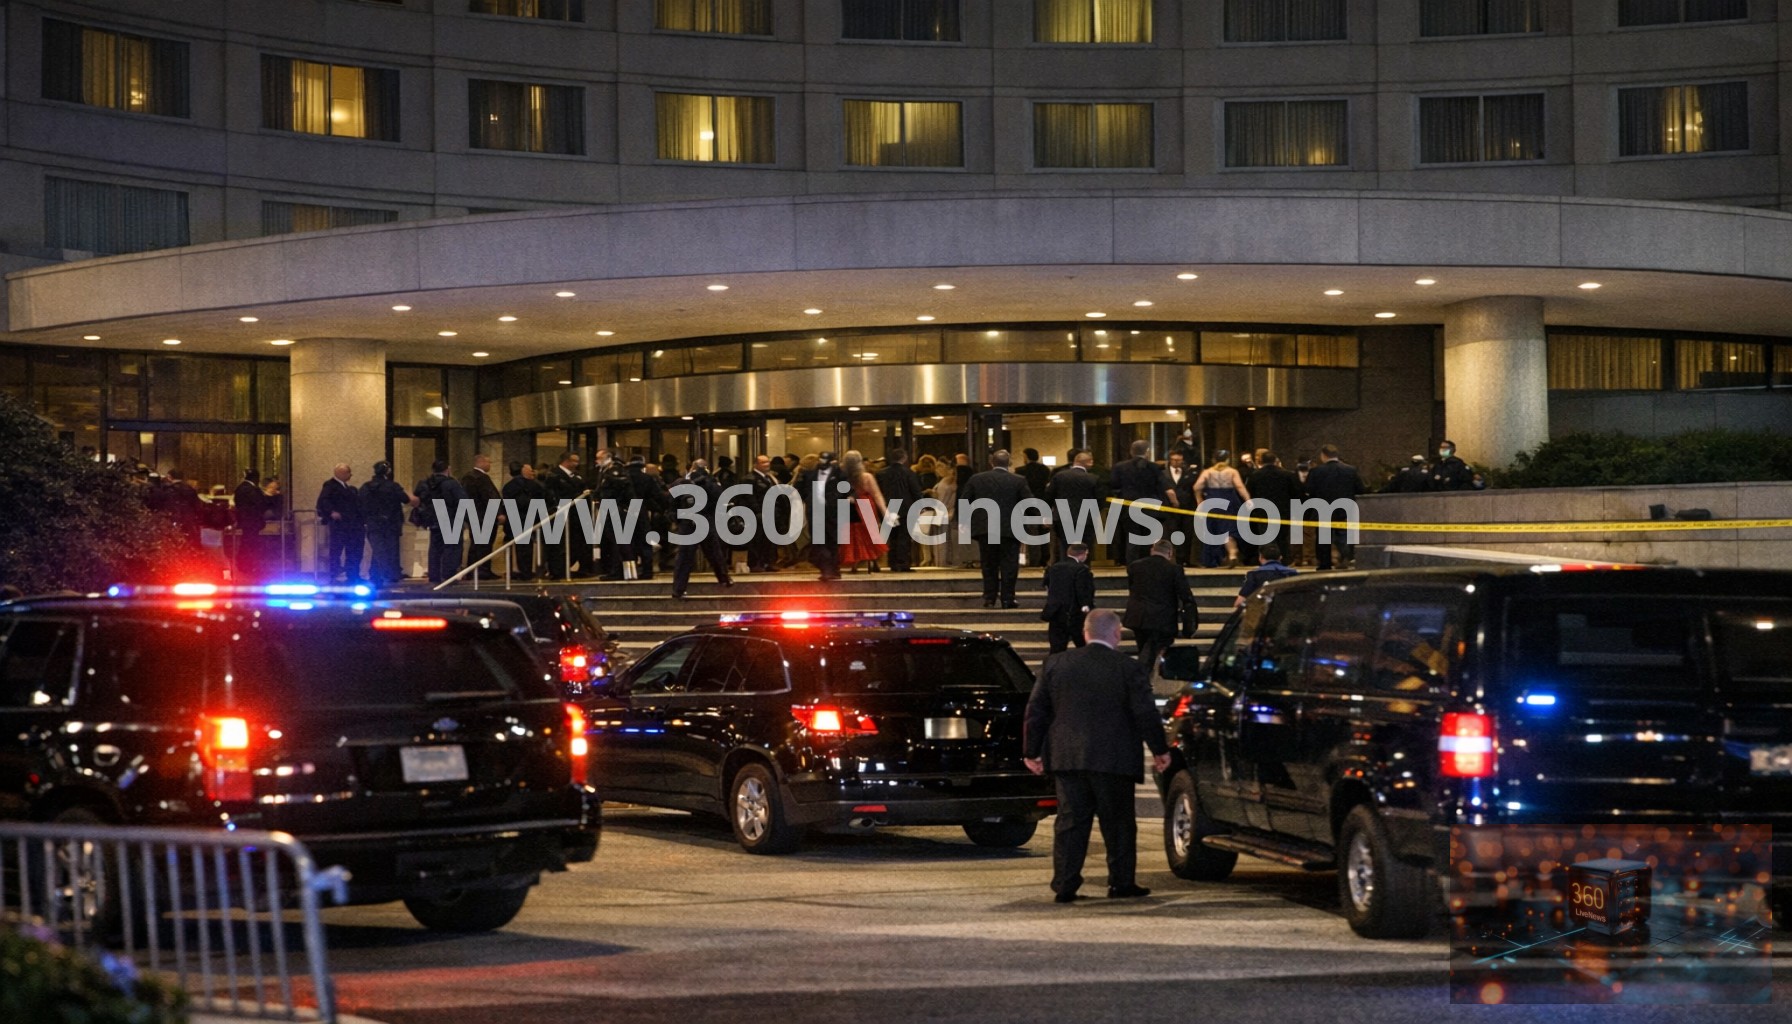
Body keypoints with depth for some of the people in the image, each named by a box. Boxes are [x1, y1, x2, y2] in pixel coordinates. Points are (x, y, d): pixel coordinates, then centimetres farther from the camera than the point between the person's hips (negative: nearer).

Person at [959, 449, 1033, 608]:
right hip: (1010, 529, -2)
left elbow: (963, 502, 2)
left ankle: (989, 598, 10)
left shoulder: (977, 479, 1)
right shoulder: (1018, 480, -5)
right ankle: (1007, 599, 1)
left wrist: (967, 521, 13)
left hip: (984, 529, 2)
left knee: (989, 566, 11)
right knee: (1009, 565, 4)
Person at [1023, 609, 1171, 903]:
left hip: (1066, 758, 3)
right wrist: (1160, 750, 5)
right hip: (1113, 759, -3)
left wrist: (1031, 752, 13)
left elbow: (1036, 710, 6)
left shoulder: (1055, 664, 5)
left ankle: (1064, 885, 2)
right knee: (1118, 824, 8)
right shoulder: (1128, 669, -6)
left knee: (1070, 822, 6)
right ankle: (1121, 883, 10)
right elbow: (1145, 714, -6)